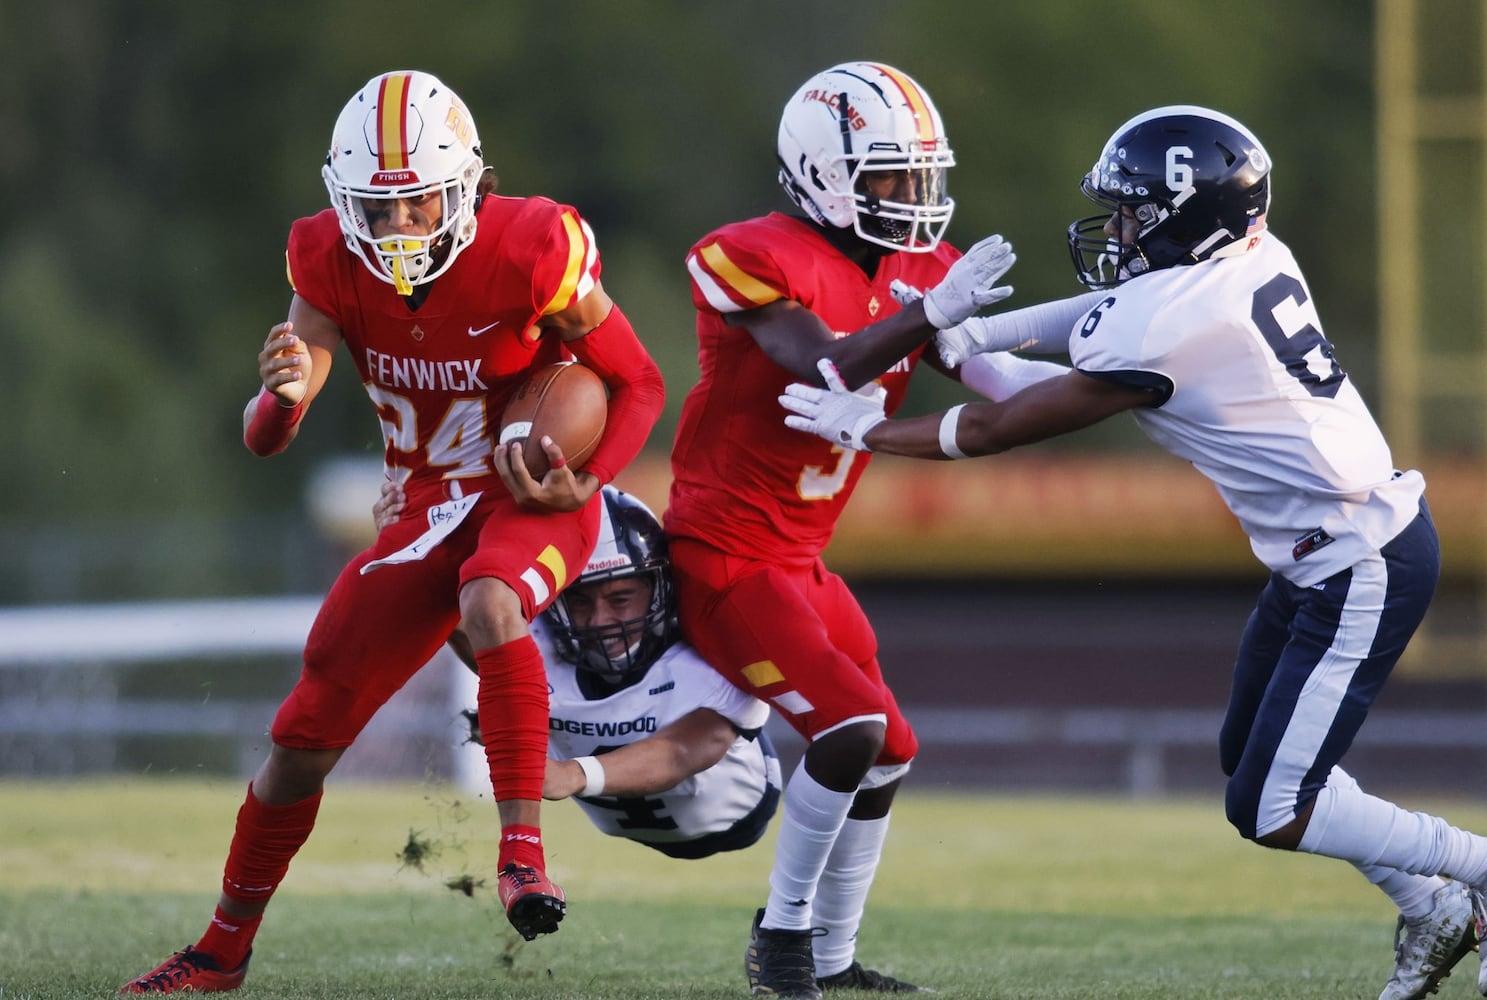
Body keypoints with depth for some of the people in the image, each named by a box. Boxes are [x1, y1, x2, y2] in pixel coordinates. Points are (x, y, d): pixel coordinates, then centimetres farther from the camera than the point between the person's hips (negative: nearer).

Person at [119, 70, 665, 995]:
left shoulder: (528, 254, -22)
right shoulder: (334, 268, -11)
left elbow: (639, 383, -8)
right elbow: (266, 439, -15)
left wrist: (590, 480, -24)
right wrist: (282, 393, -39)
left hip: (535, 501, -4)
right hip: (431, 508, 4)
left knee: (489, 608, -40)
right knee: (309, 729, 2)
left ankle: (523, 847, -32)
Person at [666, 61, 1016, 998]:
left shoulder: (917, 270, 4)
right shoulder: (761, 261, -20)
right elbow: (826, 366, -33)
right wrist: (930, 314, -42)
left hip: (798, 559, 9)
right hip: (723, 554, -9)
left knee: (889, 751, 11)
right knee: (849, 725, -19)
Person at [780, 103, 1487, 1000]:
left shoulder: (1169, 329, -23)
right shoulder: (1253, 256, 0)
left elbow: (1002, 429, -11)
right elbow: (1112, 314, 18)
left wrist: (867, 429, 2)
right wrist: (971, 334, 11)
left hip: (1362, 571, -9)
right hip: (1331, 554, 9)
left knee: (1271, 812, -4)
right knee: (1250, 759, 18)